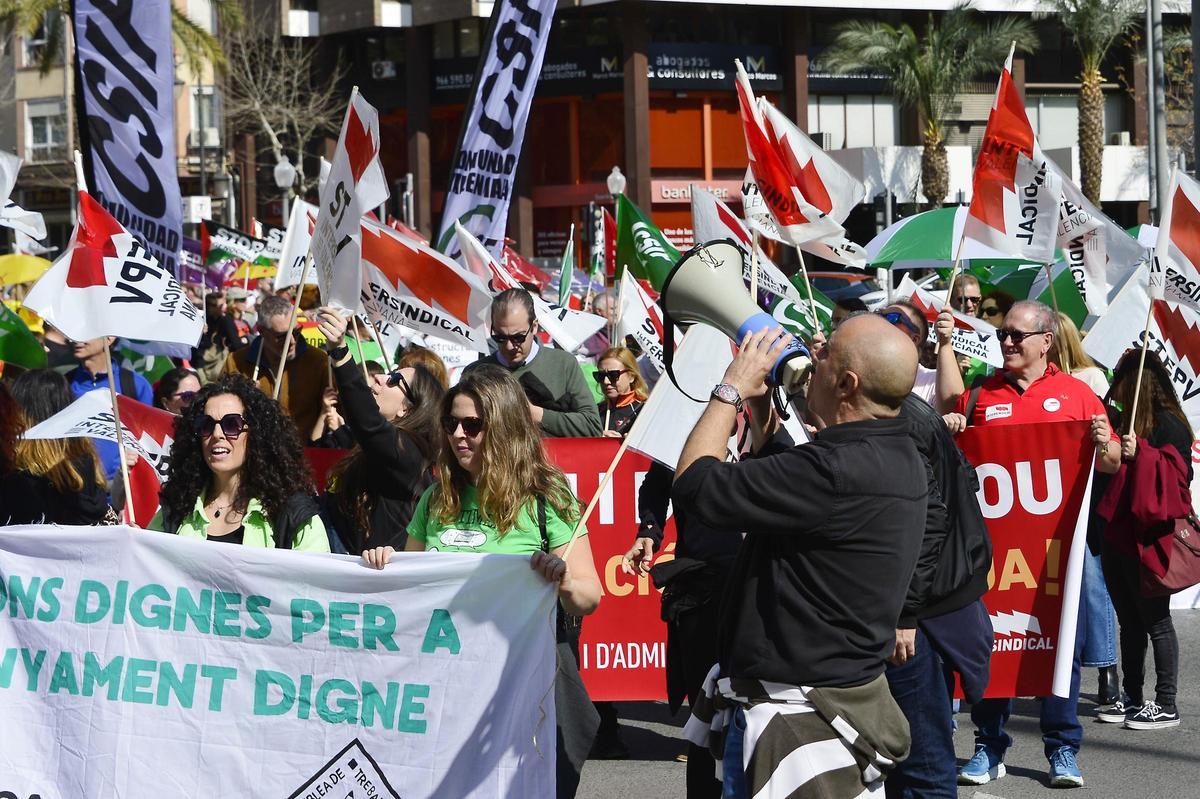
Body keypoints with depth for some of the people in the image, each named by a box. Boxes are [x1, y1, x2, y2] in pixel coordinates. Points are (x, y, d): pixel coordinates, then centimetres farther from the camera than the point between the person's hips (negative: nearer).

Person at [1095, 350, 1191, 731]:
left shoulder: (1168, 424, -9)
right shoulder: (1123, 418, 15)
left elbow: (1176, 472, -18)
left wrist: (1139, 454, -25)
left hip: (1149, 536, -8)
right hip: (1119, 533, 8)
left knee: (1155, 620, -3)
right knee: (1129, 621, 12)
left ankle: (1166, 705, 1)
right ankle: (1132, 698, 19)